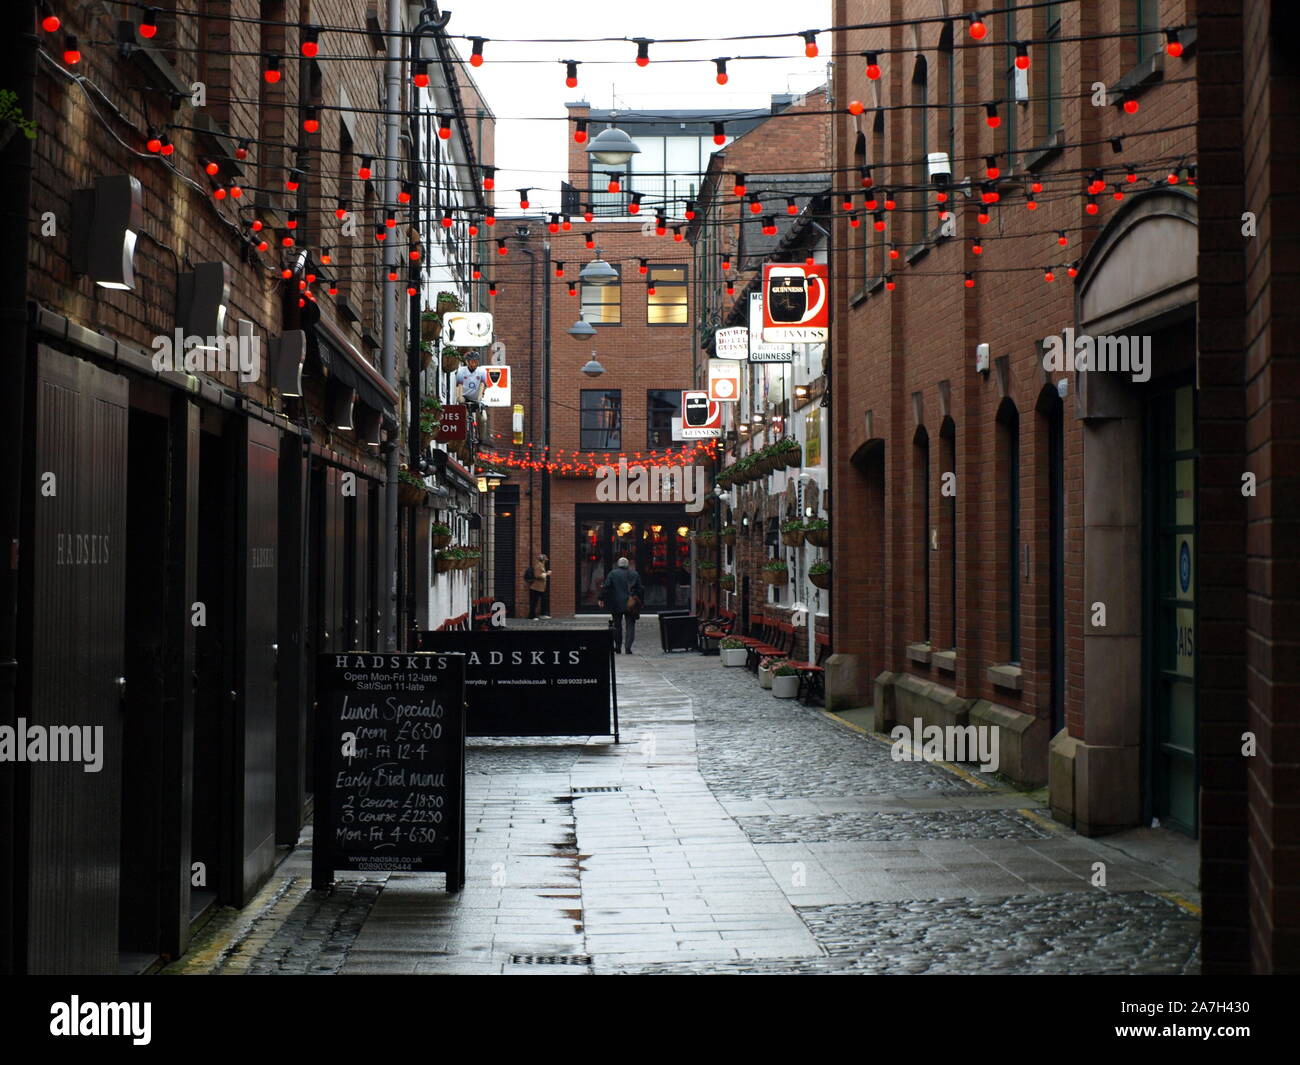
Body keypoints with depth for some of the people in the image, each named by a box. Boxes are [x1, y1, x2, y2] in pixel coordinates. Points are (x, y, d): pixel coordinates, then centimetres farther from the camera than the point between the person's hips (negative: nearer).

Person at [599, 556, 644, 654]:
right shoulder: (635, 574, 5)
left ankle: (618, 648, 16)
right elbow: (640, 589, 5)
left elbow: (606, 587, -6)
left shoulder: (613, 573, -1)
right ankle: (628, 646, -13)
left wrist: (601, 599, 0)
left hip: (616, 604, 0)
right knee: (630, 625, 2)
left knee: (617, 625, 12)